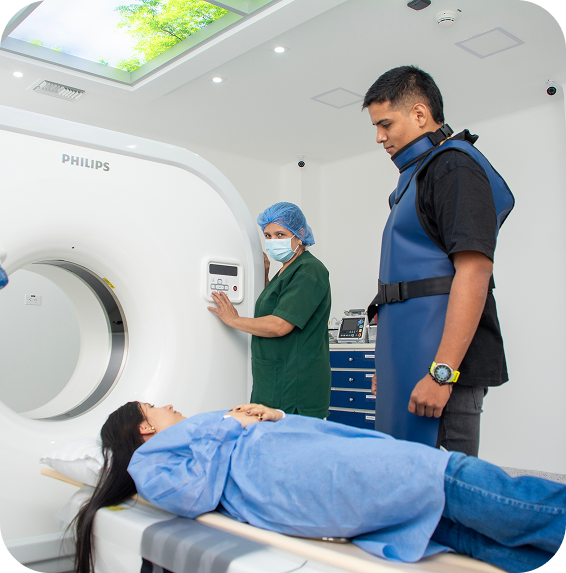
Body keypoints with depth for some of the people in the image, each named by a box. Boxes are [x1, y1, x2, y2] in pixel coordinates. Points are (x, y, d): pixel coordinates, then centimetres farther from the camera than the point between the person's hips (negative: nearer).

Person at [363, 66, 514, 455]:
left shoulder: (455, 165, -8)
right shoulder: (418, 175, 22)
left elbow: (473, 271, -20)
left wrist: (441, 372, -24)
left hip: (439, 361, -10)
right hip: (408, 359, 10)